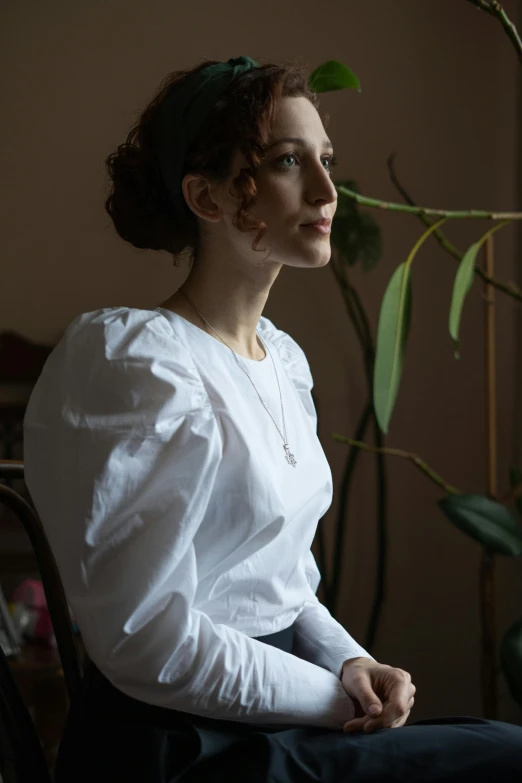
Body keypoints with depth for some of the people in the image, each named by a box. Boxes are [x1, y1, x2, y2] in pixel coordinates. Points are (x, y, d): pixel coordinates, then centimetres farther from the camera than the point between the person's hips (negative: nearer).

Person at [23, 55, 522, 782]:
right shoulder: (138, 362, -18)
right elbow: (146, 639, -20)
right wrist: (341, 697, -13)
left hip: (282, 713, 8)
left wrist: (350, 662, -1)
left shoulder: (284, 359, 10)